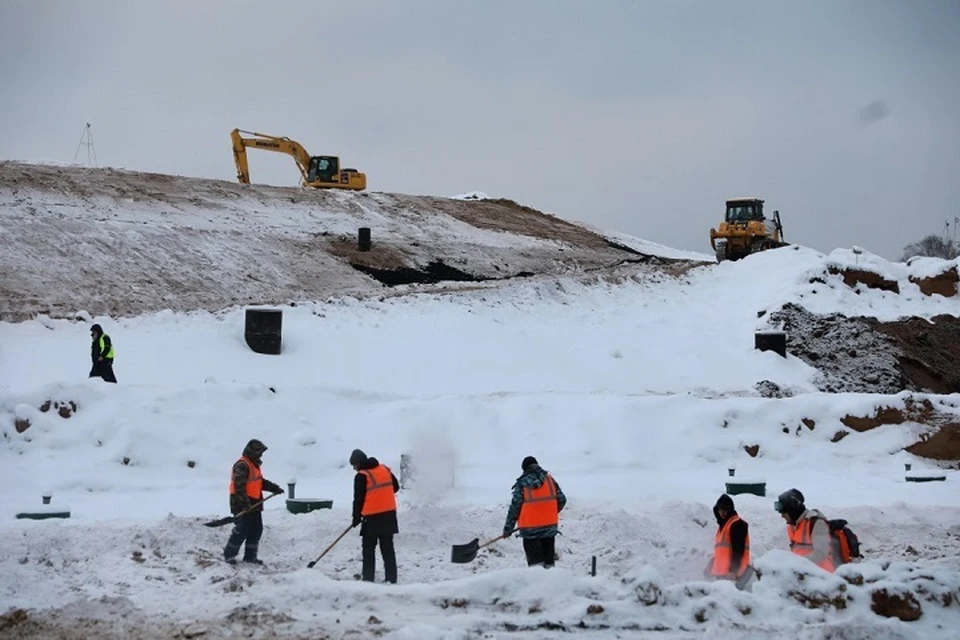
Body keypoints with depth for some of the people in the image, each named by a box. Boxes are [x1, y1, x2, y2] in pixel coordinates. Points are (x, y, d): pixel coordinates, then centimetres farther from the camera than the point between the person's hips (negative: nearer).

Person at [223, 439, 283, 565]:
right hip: (242, 505, -10)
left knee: (257, 529, 9)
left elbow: (261, 482, 27)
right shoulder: (242, 466, -16)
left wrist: (275, 488, 15)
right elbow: (239, 485, -25)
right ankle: (229, 554, 5)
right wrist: (245, 502, -30)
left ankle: (250, 556, 17)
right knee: (242, 530, -8)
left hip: (254, 504, 10)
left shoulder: (254, 464, 17)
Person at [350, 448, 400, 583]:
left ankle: (368, 578, 3)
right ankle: (391, 578, 7)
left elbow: (358, 499, -8)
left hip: (372, 517, -6)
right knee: (388, 548, 10)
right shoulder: (385, 469, 8)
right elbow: (395, 487, 15)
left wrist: (356, 518, 3)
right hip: (389, 514, 6)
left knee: (369, 549, 5)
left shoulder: (361, 476, -11)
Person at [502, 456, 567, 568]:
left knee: (535, 559, 0)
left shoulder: (522, 484, -8)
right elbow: (562, 500, 6)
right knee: (549, 558, 15)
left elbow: (515, 507, -6)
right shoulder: (549, 479, 1)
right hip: (550, 526, 3)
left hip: (530, 527, -3)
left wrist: (508, 528, 2)